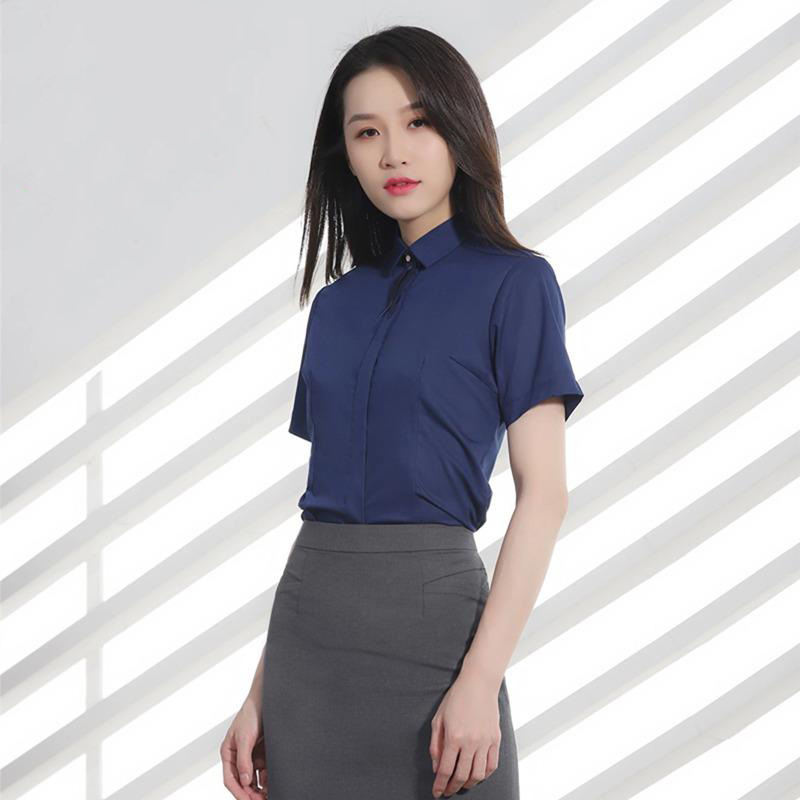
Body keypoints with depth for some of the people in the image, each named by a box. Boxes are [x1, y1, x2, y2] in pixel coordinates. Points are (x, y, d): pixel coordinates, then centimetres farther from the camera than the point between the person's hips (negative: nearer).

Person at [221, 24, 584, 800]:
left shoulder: (512, 283, -3)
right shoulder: (337, 304, 12)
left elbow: (544, 490, -9)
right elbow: (322, 498, 13)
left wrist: (482, 679, -18)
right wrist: (260, 693, 9)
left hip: (429, 611, -5)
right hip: (307, 621, 5)